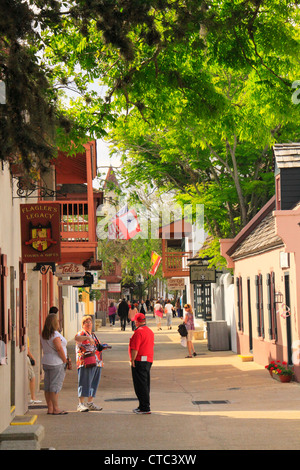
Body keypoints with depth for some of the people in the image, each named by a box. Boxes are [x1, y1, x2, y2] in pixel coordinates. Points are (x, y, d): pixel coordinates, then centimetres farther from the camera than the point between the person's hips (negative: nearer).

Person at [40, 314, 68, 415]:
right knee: (55, 386, -5)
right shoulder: (55, 335, -17)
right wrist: (65, 361, -11)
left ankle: (50, 409, 13)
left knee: (48, 386, 8)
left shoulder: (43, 335, 10)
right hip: (56, 363, -9)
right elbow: (59, 349, -20)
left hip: (46, 362, 9)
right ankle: (56, 409, -3)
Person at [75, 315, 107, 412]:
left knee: (94, 383, 9)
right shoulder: (82, 333, -3)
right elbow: (77, 338, -27)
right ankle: (81, 404, -9)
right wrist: (87, 337, -41)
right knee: (85, 383, -10)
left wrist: (102, 347, 12)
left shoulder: (93, 335, 22)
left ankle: (90, 403, 15)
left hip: (97, 363, 8)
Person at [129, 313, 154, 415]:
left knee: (140, 385, -5)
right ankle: (144, 406, 23)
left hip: (140, 361, -9)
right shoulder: (150, 331, 14)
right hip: (149, 360, 9)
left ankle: (145, 408, -5)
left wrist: (132, 360, -15)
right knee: (145, 384, 16)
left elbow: (135, 349, -20)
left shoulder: (138, 332, -15)